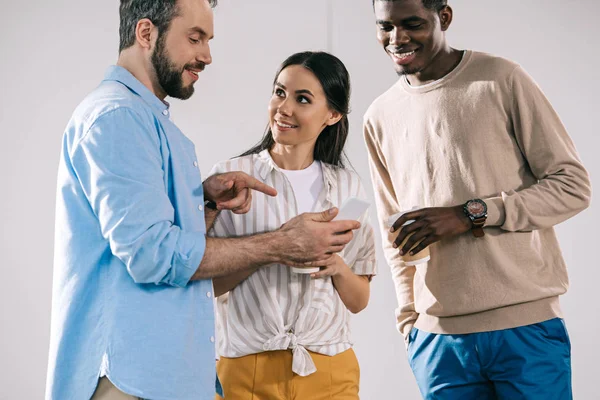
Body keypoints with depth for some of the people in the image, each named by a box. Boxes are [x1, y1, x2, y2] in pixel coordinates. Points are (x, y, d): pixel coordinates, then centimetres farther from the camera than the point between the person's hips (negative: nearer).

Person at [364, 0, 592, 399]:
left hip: (527, 326, -3)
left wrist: (471, 214, -14)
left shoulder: (502, 80, -3)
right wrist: (409, 319, 9)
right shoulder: (380, 117, 11)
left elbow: (573, 186, -5)